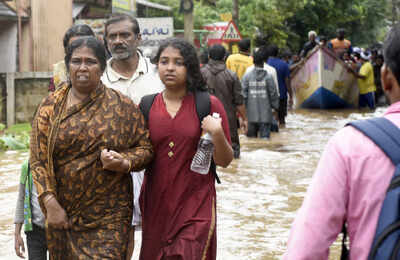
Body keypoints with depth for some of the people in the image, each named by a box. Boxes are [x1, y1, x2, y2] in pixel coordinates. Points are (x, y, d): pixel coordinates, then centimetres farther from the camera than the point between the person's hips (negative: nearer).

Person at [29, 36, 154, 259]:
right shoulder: (51, 106, 3)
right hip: (63, 212, 2)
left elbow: (145, 148, 7)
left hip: (109, 215, -1)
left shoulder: (123, 106, 2)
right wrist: (51, 204, -9)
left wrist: (125, 162, -15)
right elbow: (38, 160, -1)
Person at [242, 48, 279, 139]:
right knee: (265, 136, 0)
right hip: (266, 113, -2)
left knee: (252, 136, 13)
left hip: (252, 113, 2)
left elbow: (243, 94, -3)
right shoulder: (268, 77, -7)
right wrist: (275, 106, 11)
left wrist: (243, 108, 7)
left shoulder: (247, 76, -3)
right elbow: (273, 94, -3)